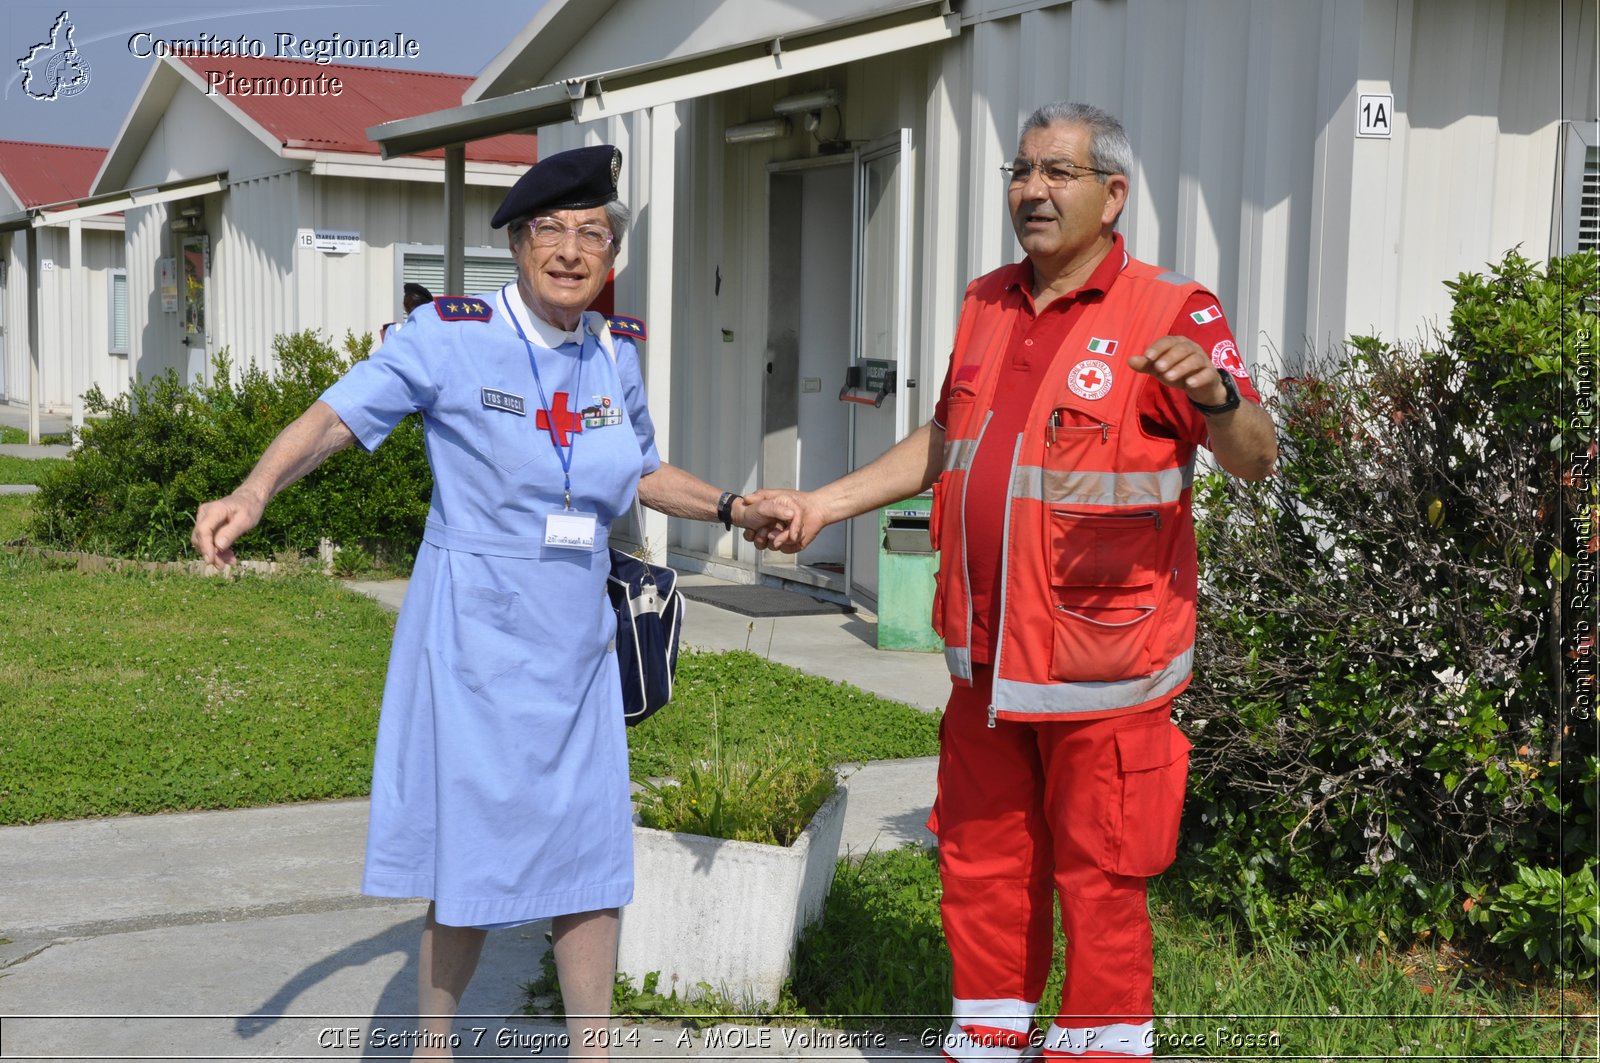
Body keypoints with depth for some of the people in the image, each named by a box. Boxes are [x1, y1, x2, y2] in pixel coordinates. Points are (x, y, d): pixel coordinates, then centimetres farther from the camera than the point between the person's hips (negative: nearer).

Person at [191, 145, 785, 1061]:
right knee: (473, 865, 3)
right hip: (476, 634, -5)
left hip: (576, 641, 5)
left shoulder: (613, 354, 6)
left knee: (593, 858, 10)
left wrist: (731, 507, 13)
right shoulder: (453, 335, -10)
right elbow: (338, 415, -14)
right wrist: (255, 491, -29)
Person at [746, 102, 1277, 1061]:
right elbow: (943, 441, 21)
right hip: (987, 657, 7)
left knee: (1098, 878, 4)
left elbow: (1257, 459, -18)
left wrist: (1214, 392, -39)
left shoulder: (1168, 313, -11)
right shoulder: (987, 305, 10)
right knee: (982, 863, 17)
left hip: (1101, 669, -6)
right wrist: (822, 504, 16)